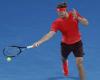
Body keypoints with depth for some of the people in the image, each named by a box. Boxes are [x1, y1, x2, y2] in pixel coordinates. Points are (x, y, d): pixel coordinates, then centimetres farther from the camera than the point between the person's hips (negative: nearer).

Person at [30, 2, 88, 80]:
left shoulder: (74, 14, -19)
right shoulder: (57, 22, -26)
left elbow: (86, 23, -16)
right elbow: (50, 34, -38)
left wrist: (77, 18, -34)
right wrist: (39, 42, -53)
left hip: (77, 42, -1)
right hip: (65, 43, 1)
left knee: (79, 63, -15)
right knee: (64, 59, 28)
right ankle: (65, 69, 67)